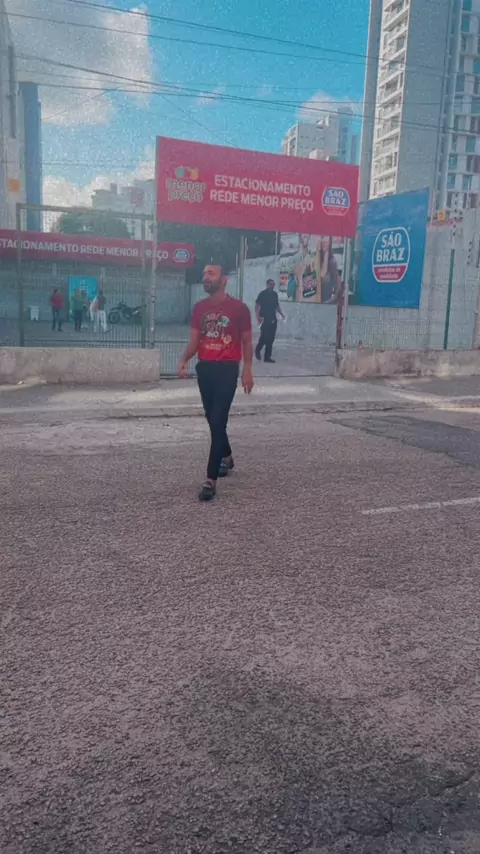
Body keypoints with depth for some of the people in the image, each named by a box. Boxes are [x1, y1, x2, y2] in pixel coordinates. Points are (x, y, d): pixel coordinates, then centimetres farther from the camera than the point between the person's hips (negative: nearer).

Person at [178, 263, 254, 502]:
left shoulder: (238, 308, -6)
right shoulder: (199, 308, 7)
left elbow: (246, 341, 0)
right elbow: (194, 340, 9)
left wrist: (247, 370, -7)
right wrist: (184, 361, -9)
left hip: (227, 369, -5)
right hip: (204, 368, 6)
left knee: (218, 421, -10)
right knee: (212, 419, 16)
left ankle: (211, 479, -9)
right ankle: (226, 457, 42)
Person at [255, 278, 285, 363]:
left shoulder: (275, 294, 11)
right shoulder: (262, 294, -6)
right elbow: (257, 306, -8)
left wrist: (282, 314, 7)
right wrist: (258, 317, -19)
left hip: (273, 319, 6)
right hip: (264, 319, -6)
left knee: (271, 338, 3)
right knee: (264, 336, -10)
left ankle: (267, 357, 9)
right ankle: (258, 350, 18)